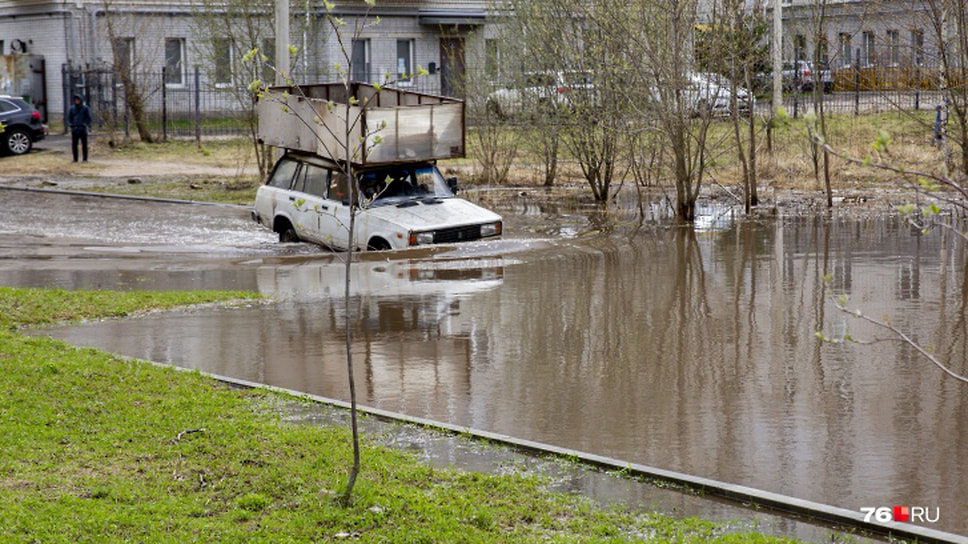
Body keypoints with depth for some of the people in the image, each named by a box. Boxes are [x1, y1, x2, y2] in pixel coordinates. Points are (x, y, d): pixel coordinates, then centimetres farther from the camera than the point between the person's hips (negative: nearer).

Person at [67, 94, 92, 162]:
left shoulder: (85, 108, 1)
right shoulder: (72, 108, 9)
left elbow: (88, 118, 1)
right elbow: (69, 118, 14)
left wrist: (85, 125, -10)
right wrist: (71, 124, 0)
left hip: (83, 129, -3)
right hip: (74, 129, 3)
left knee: (84, 144, -1)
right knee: (74, 144, 2)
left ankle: (85, 159, 4)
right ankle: (75, 159, 8)